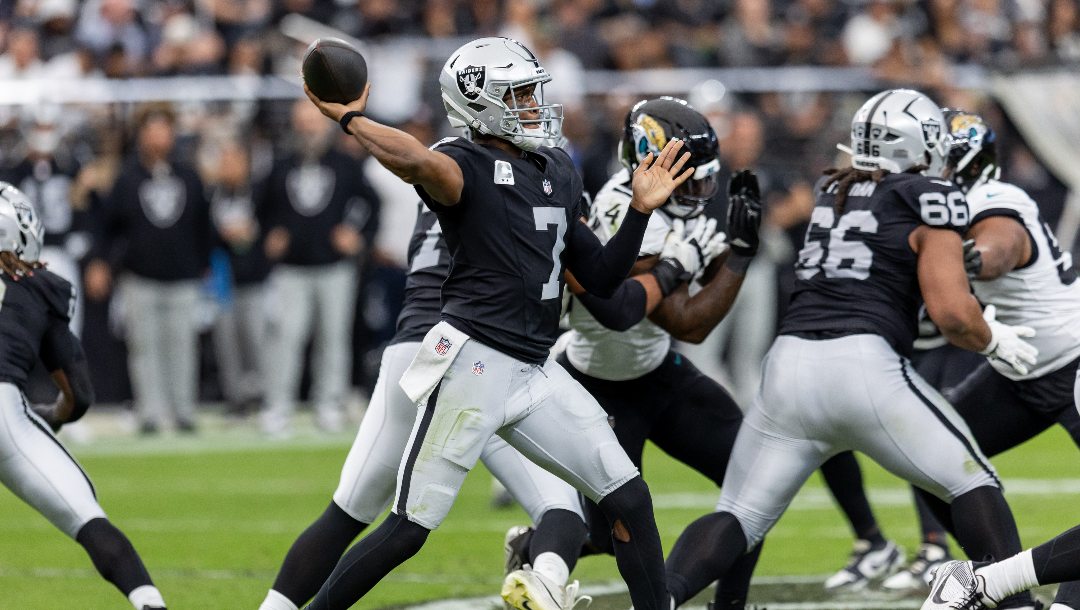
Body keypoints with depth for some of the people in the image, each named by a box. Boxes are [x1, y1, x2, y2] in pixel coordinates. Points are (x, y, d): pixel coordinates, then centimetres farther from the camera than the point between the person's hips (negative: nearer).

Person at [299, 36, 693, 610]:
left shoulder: (560, 172, 16)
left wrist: (640, 209, 9)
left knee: (629, 500, 4)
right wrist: (350, 118, -22)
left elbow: (600, 278, 17)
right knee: (409, 529, -6)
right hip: (475, 362, -7)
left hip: (537, 371, 7)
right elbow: (418, 163, -35)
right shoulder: (466, 165, -8)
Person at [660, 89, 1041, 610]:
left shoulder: (829, 192, 21)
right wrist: (995, 341, 13)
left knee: (738, 519, 8)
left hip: (790, 361, 5)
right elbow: (952, 313, -4)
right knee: (973, 486, 9)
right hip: (864, 364, -5)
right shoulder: (927, 203, 4)